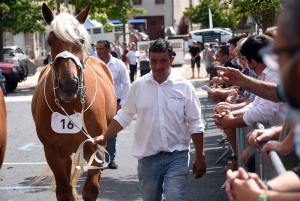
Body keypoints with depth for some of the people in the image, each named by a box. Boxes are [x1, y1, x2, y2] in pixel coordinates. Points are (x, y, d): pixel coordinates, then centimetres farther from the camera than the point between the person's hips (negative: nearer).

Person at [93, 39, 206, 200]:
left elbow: (195, 125, -2)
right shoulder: (138, 86, -1)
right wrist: (104, 136, -4)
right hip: (148, 156, 2)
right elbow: (123, 117, 7)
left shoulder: (184, 87, -5)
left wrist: (200, 157, -2)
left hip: (177, 155, -2)